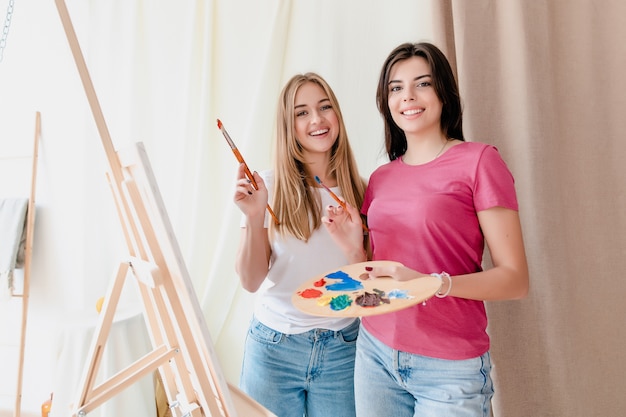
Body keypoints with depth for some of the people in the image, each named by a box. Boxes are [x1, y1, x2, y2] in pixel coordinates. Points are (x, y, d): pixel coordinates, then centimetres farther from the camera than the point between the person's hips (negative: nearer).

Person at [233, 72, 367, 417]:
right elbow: (251, 281, -9)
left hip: (342, 351, 2)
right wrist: (254, 218, -22)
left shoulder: (358, 191, -2)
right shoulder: (269, 187, -9)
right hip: (275, 346, -1)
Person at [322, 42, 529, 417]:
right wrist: (354, 248, -6)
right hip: (375, 352, 5)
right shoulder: (381, 178, 6)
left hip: (449, 367, -4)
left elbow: (515, 279, -12)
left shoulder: (478, 160, -9)